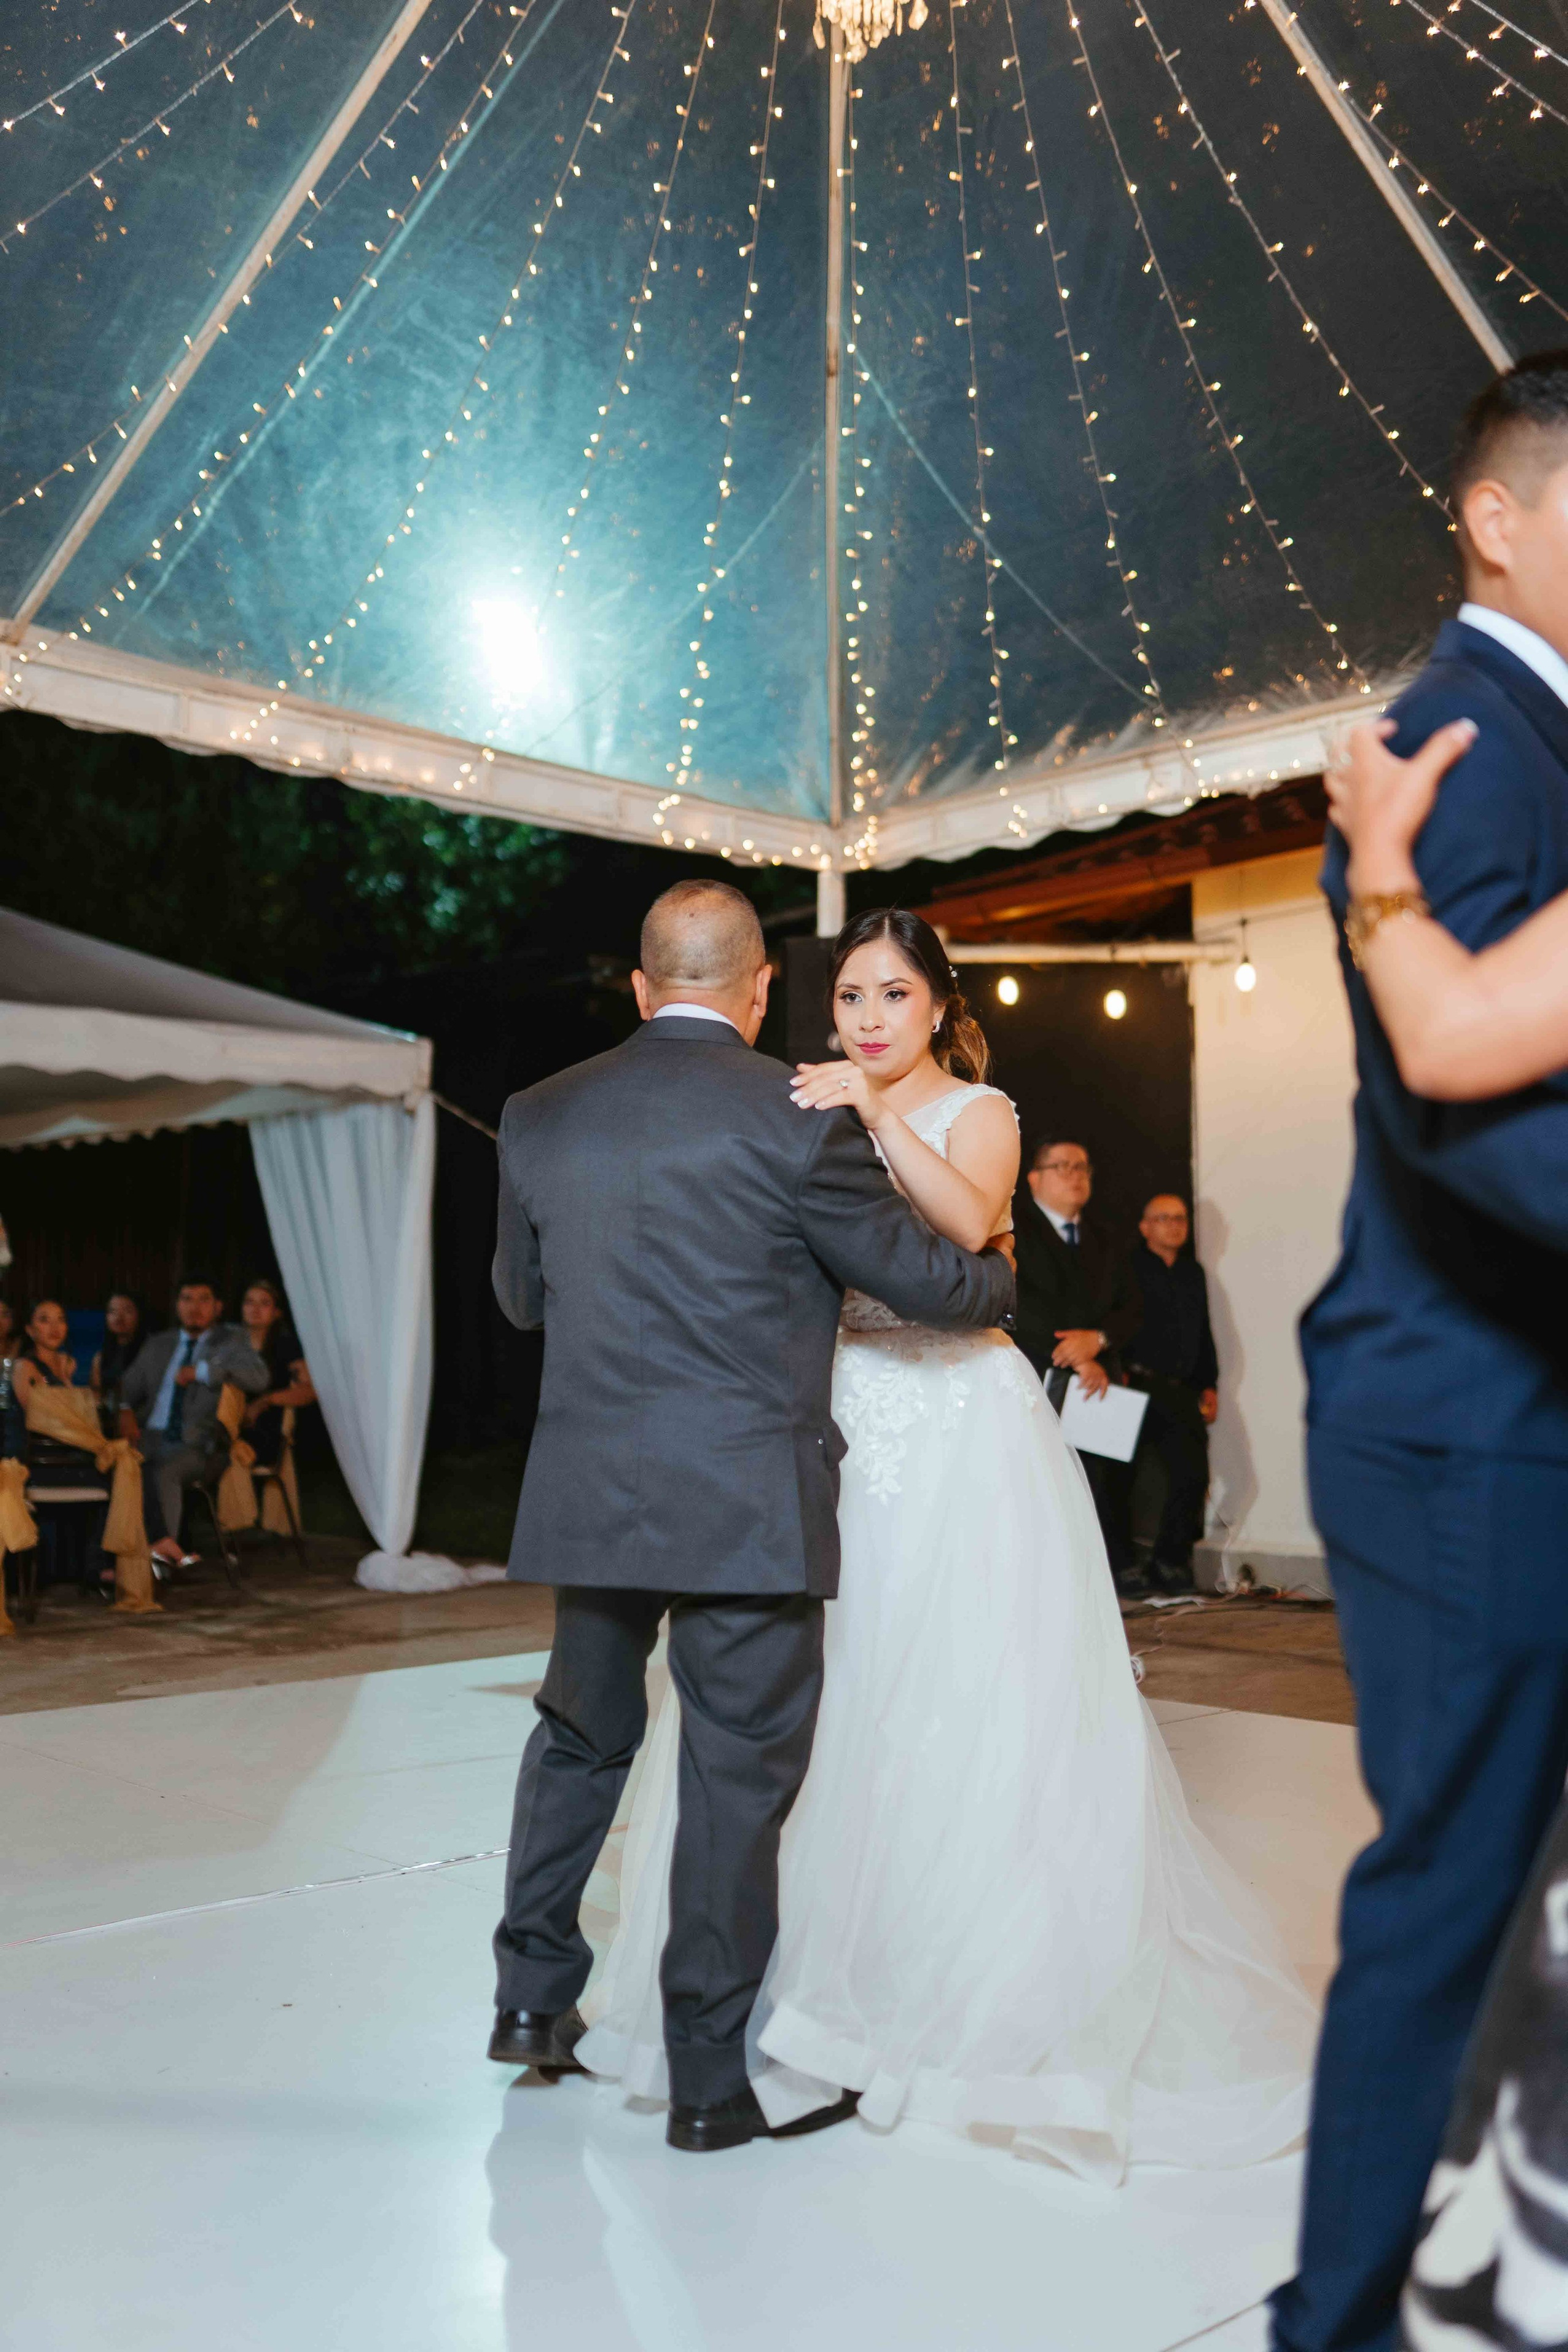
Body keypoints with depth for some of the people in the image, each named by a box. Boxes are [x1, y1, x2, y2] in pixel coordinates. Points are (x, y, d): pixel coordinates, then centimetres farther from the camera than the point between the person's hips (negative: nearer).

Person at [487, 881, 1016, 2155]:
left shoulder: (540, 1117, 3)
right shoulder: (795, 1116, -11)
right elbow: (930, 1281, -4)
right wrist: (1003, 1273, 18)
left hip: (589, 1501, 4)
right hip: (749, 1508, -4)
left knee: (582, 1737, 24)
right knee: (739, 1778, 8)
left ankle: (533, 1995, 32)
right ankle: (714, 2082, 20)